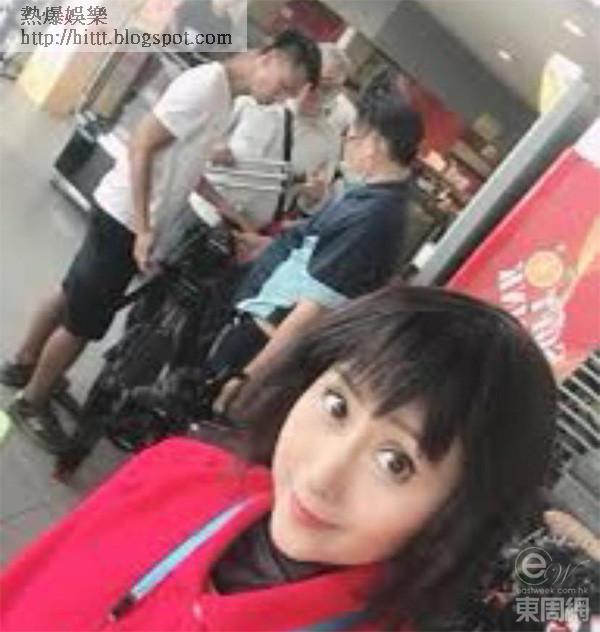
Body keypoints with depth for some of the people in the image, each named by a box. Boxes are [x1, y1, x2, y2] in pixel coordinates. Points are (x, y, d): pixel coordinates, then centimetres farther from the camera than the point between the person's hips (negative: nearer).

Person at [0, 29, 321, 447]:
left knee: (72, 296, 23)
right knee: (84, 322, 3)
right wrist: (144, 230, -24)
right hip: (126, 218, -9)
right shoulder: (207, 84, -21)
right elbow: (141, 147, -23)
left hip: (128, 217, 9)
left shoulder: (225, 95, 8)